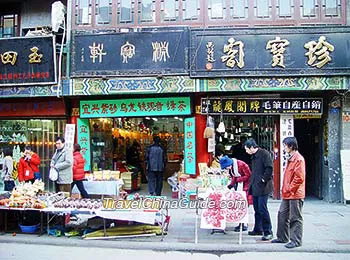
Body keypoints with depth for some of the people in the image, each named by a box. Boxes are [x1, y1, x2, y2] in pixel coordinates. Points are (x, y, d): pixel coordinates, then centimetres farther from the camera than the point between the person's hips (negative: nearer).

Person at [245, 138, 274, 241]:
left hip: (263, 187, -9)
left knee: (262, 209, -8)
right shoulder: (254, 156, 17)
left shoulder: (264, 153, -10)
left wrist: (264, 179, -15)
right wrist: (251, 184, 17)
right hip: (255, 188, 9)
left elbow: (269, 168, -18)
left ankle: (268, 232, 2)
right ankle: (258, 229, 26)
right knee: (257, 209, 15)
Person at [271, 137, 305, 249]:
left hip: (295, 194, -10)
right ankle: (282, 237, 27)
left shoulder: (299, 159, -15)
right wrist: (285, 189, 15)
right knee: (282, 215, 15)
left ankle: (296, 241, 12)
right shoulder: (290, 158, 15)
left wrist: (290, 189, -14)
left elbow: (299, 178, -20)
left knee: (295, 218, 1)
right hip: (287, 194, 10)